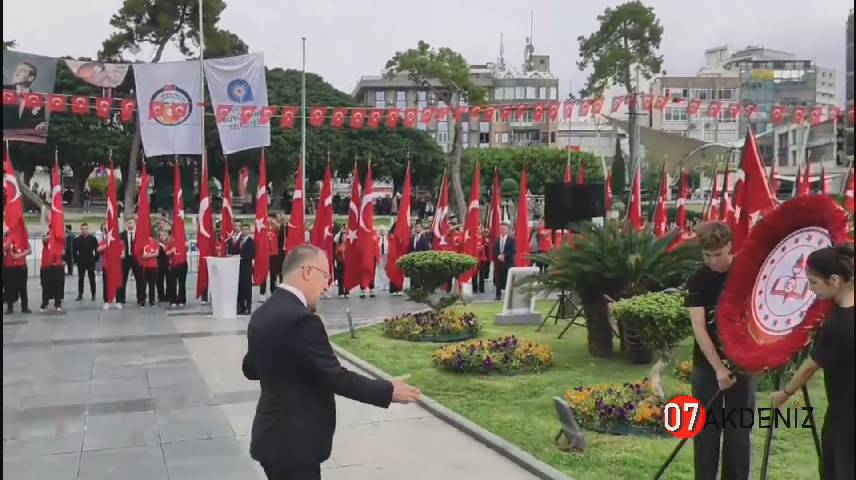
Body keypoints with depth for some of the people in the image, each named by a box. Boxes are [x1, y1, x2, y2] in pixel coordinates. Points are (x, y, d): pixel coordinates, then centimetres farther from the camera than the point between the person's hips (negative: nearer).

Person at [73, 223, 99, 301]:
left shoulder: (93, 239, 0)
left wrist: (95, 260, -5)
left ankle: (93, 295, 9)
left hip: (90, 262, -1)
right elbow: (74, 251, 6)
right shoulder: (77, 239, 3)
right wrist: (76, 260, -2)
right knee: (80, 279, 6)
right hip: (81, 263, 1)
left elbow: (97, 250, 1)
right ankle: (80, 295, 13)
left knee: (92, 279, 3)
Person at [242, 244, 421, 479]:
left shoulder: (262, 314, 6)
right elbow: (336, 377, -23)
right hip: (294, 443, -10)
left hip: (273, 436, 10)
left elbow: (250, 369, 18)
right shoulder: (301, 319, -24)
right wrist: (388, 391, -13)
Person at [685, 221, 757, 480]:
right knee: (706, 430, 4)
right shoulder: (698, 281, -7)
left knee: (739, 431, 6)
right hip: (707, 366, -1)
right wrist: (718, 368, -22)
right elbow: (699, 328, -12)